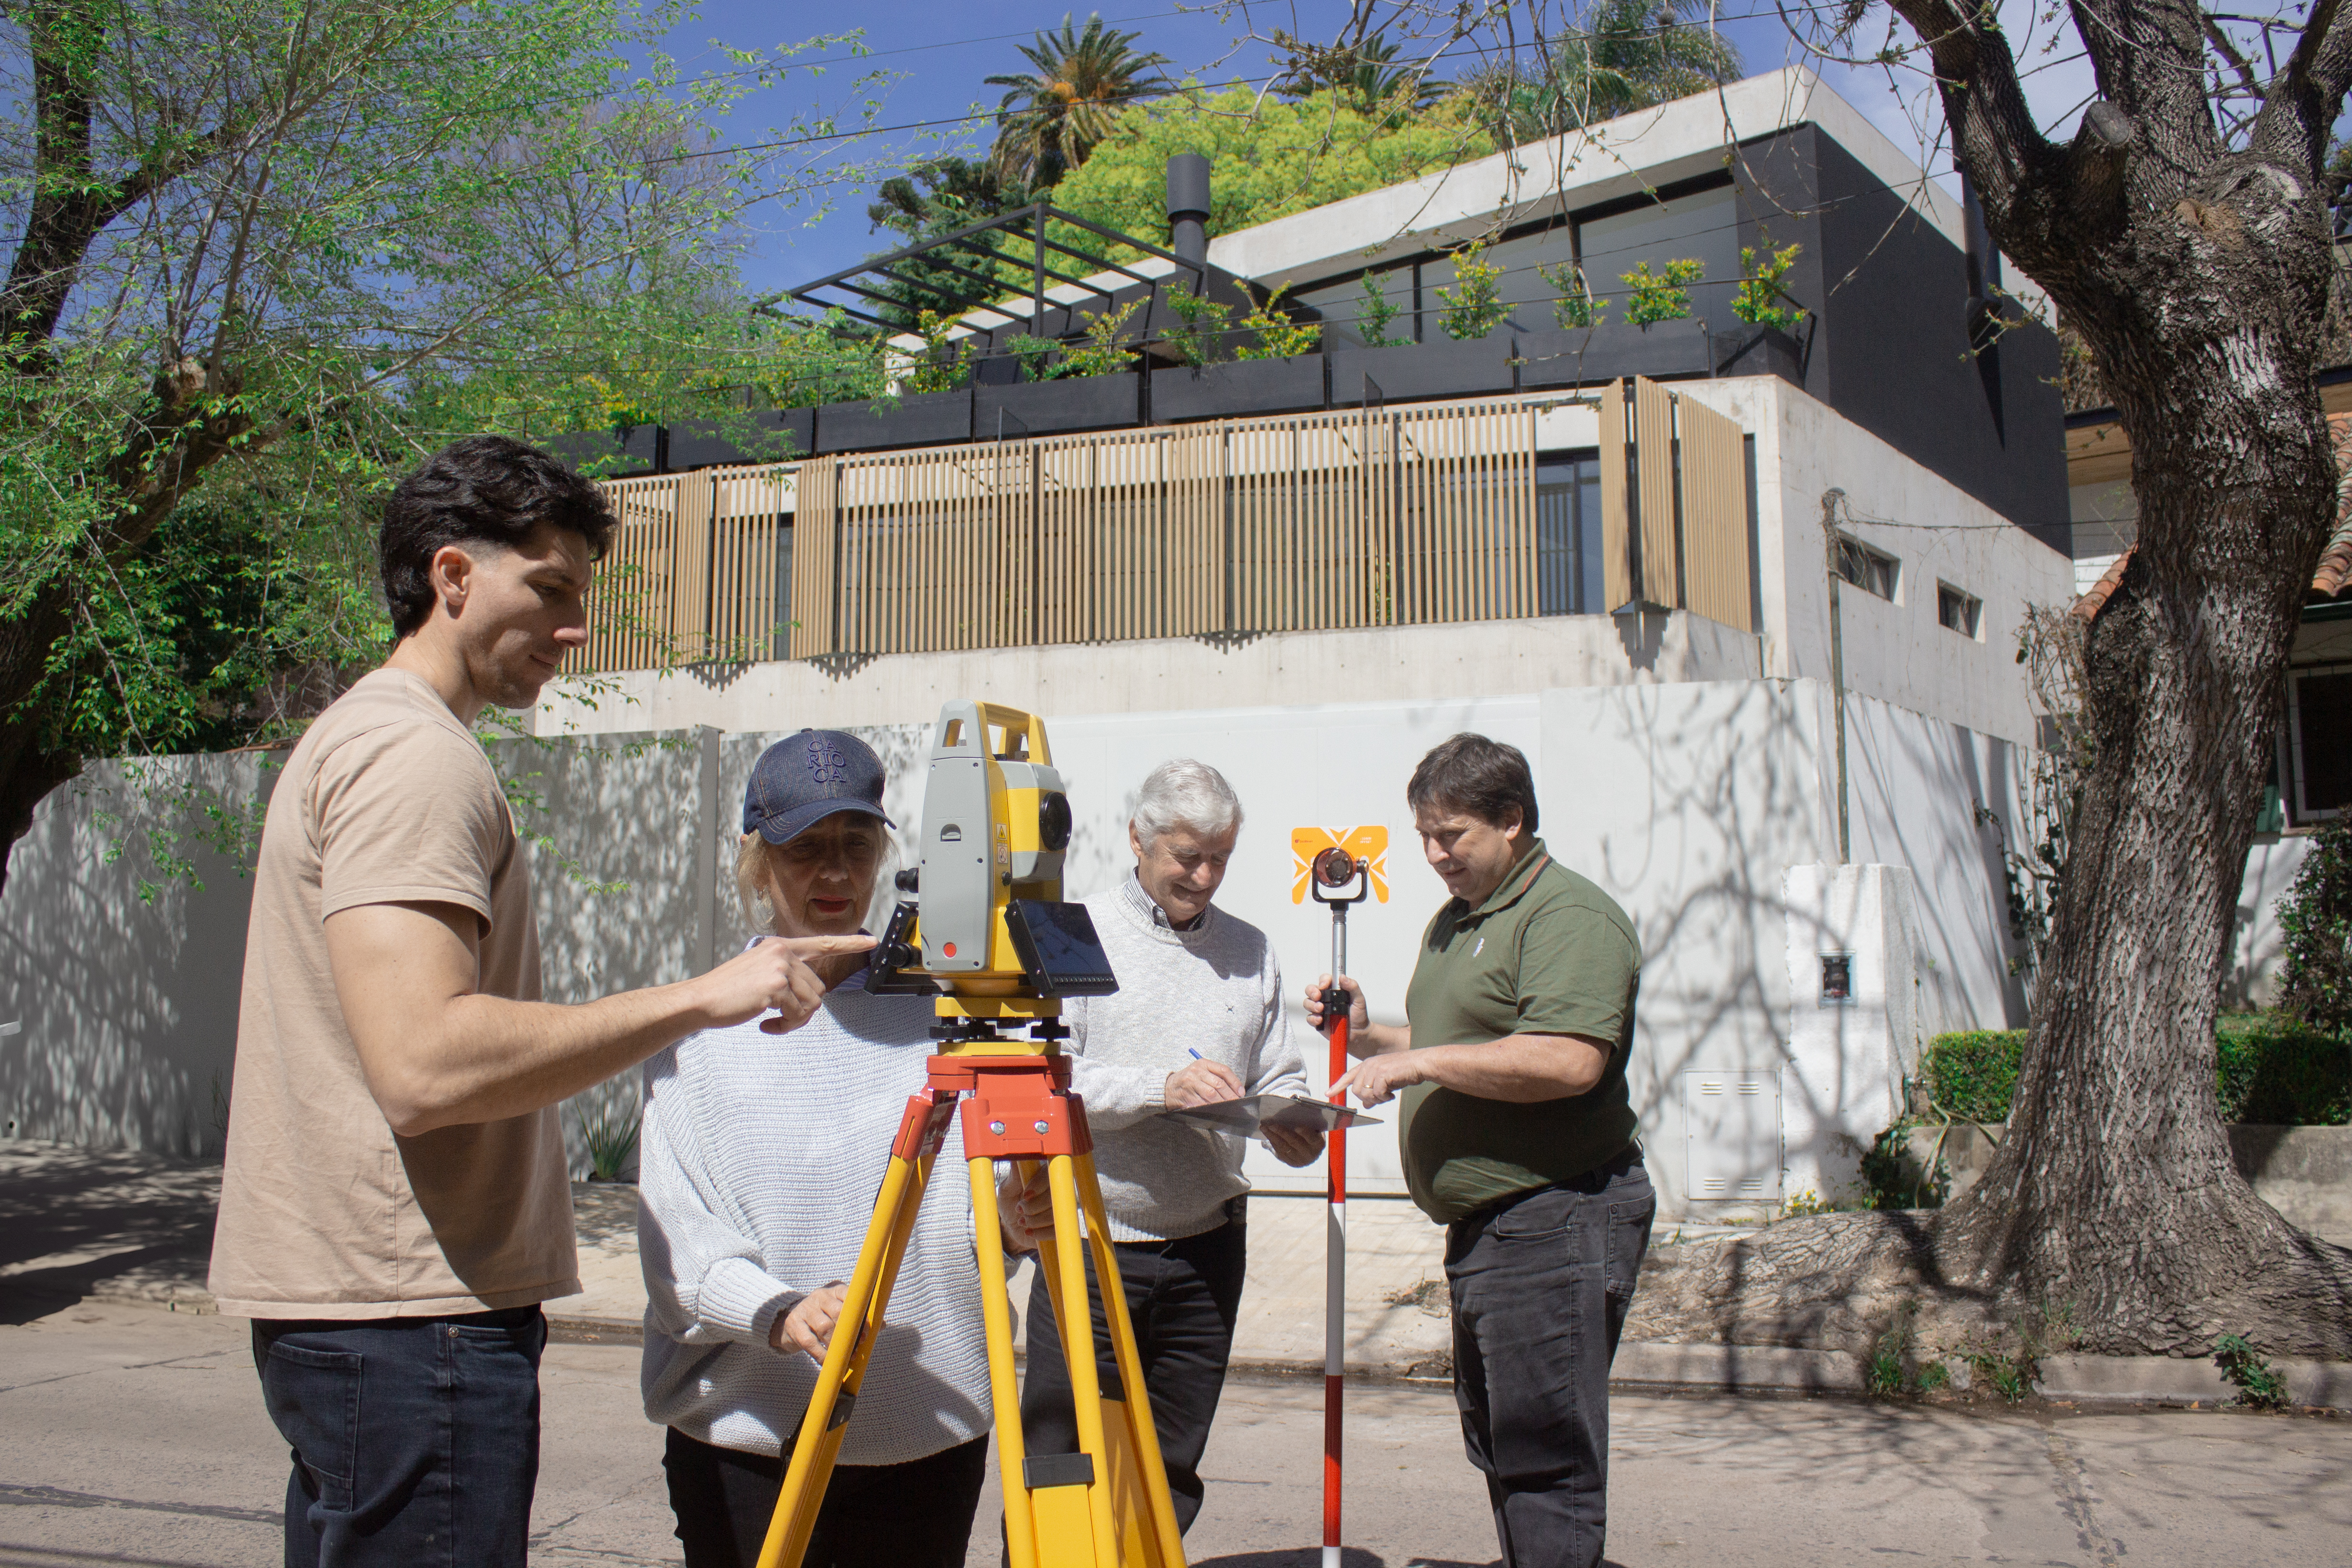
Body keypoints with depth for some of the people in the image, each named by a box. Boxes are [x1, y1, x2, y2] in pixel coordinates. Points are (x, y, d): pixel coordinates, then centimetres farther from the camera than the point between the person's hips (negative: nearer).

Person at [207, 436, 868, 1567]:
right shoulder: (415, 754, -15)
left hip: (336, 1310, 11)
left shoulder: (350, 736, 19)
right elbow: (427, 1065, -27)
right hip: (414, 1317, -11)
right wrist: (699, 998, -24)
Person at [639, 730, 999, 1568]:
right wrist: (780, 1315, -24)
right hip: (746, 1443, -1)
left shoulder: (937, 1010, 4)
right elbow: (675, 1246, -6)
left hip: (931, 1437, 1)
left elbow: (971, 1221, 0)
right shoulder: (699, 1029, 0)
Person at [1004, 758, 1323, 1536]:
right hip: (1089, 1245, -4)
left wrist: (1291, 1127, -10)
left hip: (1207, 1246, 4)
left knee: (1170, 1474, 10)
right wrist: (1160, 1086, -22)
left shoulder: (1250, 951, 12)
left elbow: (1278, 1077, 13)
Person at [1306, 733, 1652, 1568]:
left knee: (1545, 1454, -8)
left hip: (1555, 1220, -10)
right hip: (1483, 1229, 10)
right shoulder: (1455, 921, 20)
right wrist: (1365, 1037, 13)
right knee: (1498, 1445, 15)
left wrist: (1420, 1061, -23)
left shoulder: (1570, 917, -13)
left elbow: (1568, 1061, -26)